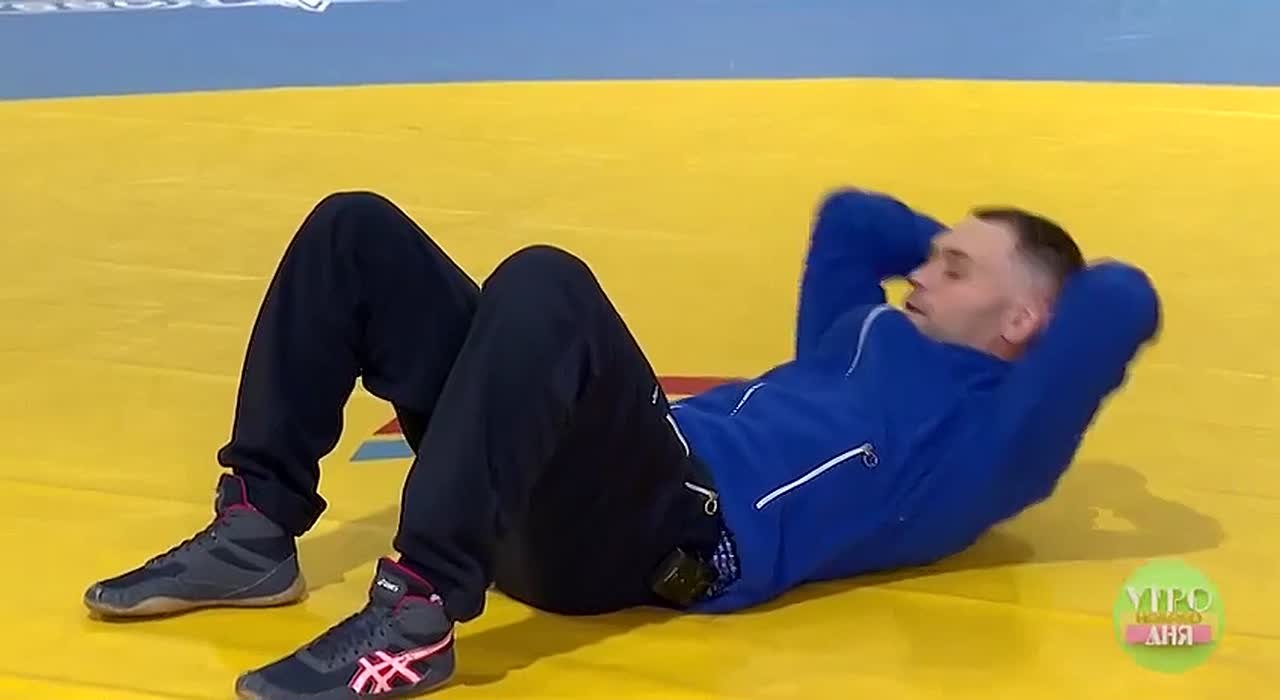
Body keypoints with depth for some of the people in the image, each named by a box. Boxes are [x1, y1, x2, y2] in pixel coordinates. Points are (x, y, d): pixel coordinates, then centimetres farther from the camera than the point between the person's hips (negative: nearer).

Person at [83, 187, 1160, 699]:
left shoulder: (991, 433, 6)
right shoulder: (868, 339, 32)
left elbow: (1125, 303, -8)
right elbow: (847, 214, 47)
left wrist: (1027, 279, 12)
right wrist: (962, 244, 44)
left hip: (678, 534, -9)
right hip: (586, 498, 9)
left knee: (544, 282, -36)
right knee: (356, 232, 5)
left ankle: (417, 613, -37)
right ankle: (259, 532, 1)